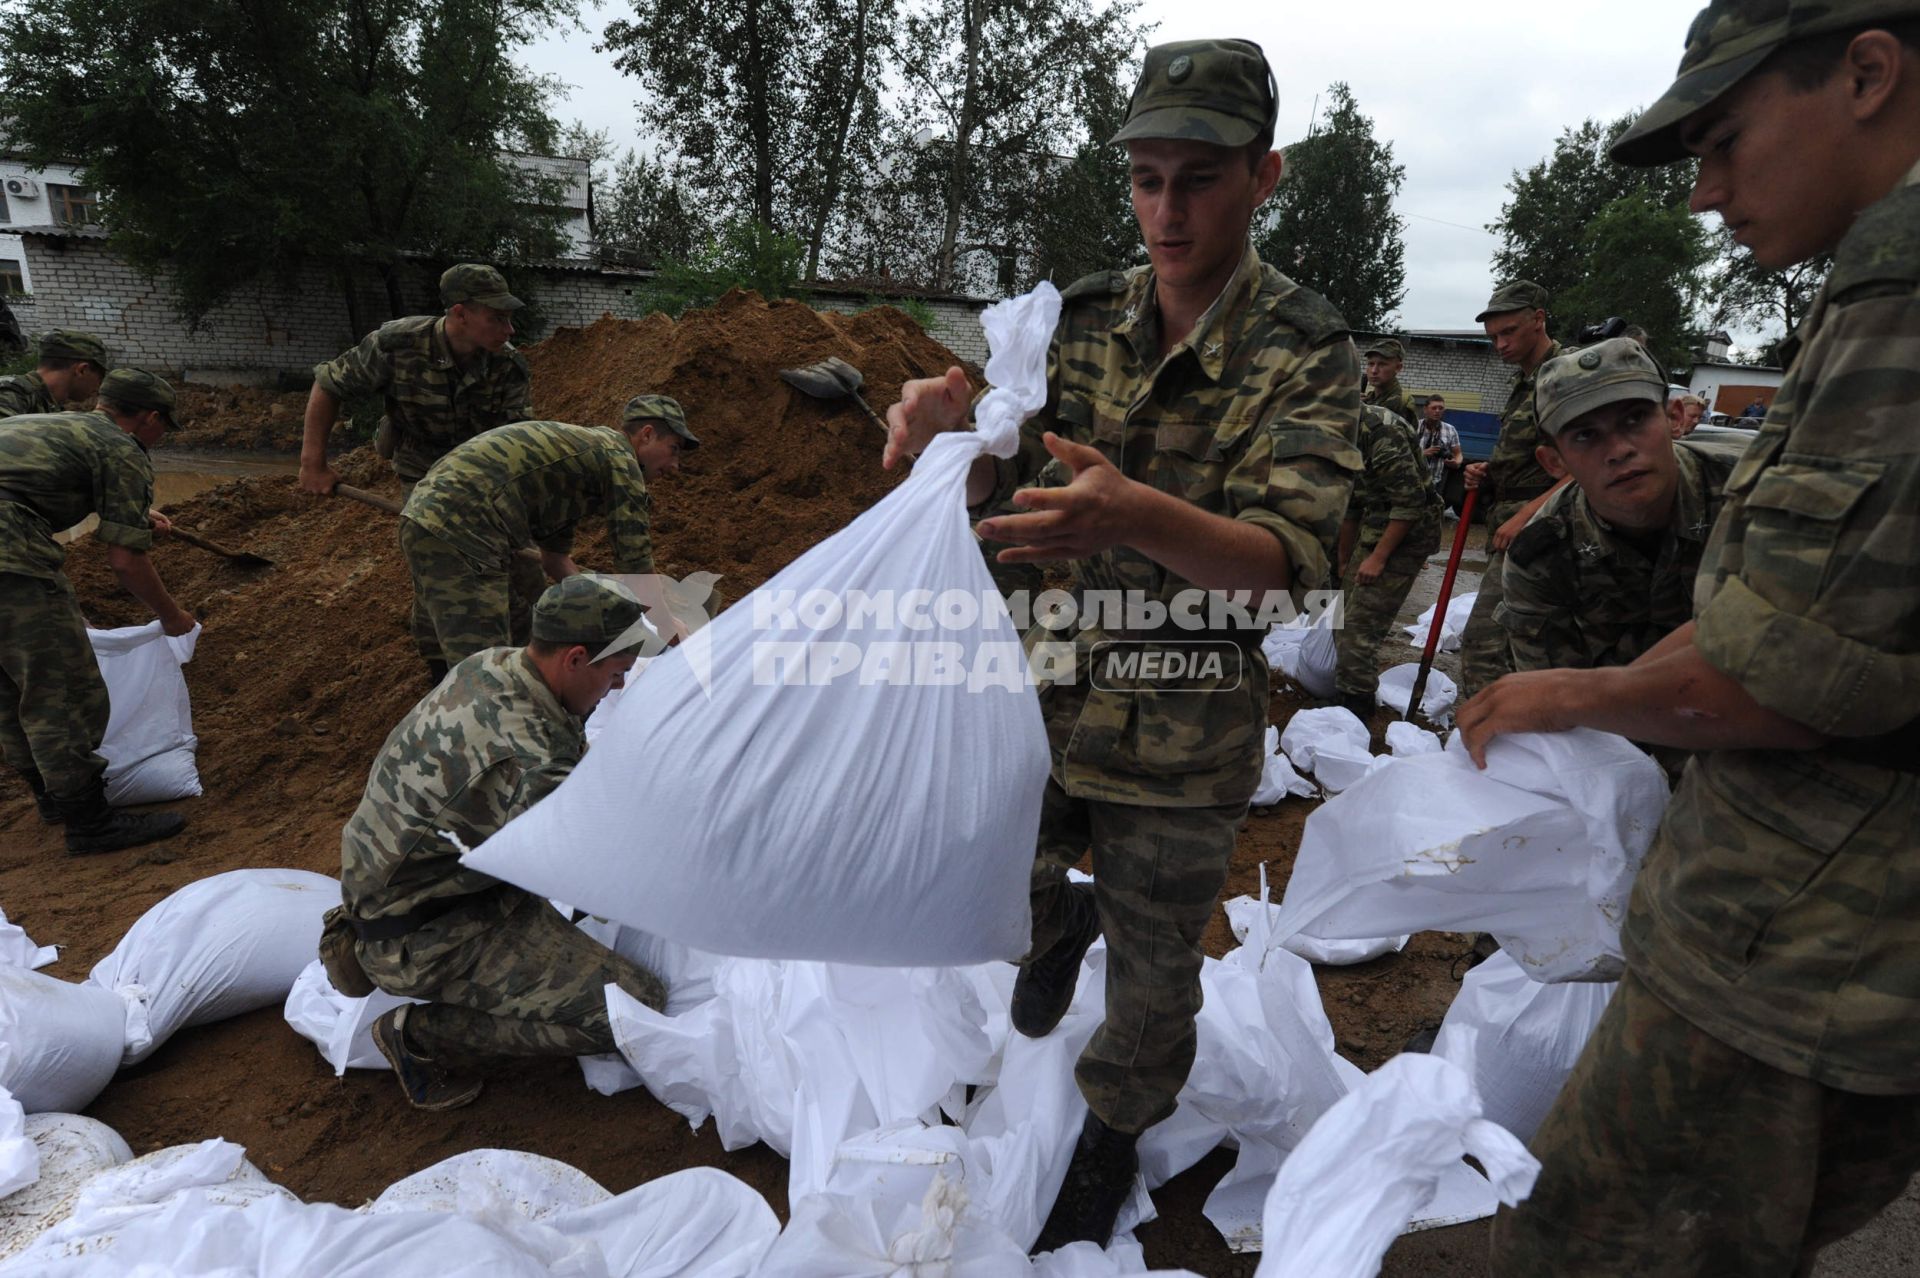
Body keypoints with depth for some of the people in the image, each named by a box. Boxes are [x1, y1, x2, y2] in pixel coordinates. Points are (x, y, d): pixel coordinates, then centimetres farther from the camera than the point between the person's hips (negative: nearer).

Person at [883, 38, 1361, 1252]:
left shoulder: (1309, 352, -13)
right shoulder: (1081, 318, -2)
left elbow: (1290, 560, -24)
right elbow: (992, 482, -1)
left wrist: (1139, 516, -44)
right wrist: (947, 432, -25)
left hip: (1183, 742, -3)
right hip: (1037, 702, 3)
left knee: (1153, 973, 14)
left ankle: (1112, 1138, 44)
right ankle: (1066, 922, 51)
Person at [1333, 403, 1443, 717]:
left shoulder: (1380, 430, -22)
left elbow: (1412, 500, -22)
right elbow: (1350, 505, 19)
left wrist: (1378, 558, -20)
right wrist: (1342, 561, 24)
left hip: (1407, 534, -9)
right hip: (1378, 530, 9)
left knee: (1361, 624, -11)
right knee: (1344, 617, 12)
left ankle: (1353, 701, -2)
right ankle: (1350, 691, 24)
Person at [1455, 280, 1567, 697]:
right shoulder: (1522, 385, 20)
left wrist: (1525, 515, -22)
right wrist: (1486, 474, 11)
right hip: (1508, 527, 10)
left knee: (1482, 640, -18)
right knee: (1513, 639, 14)